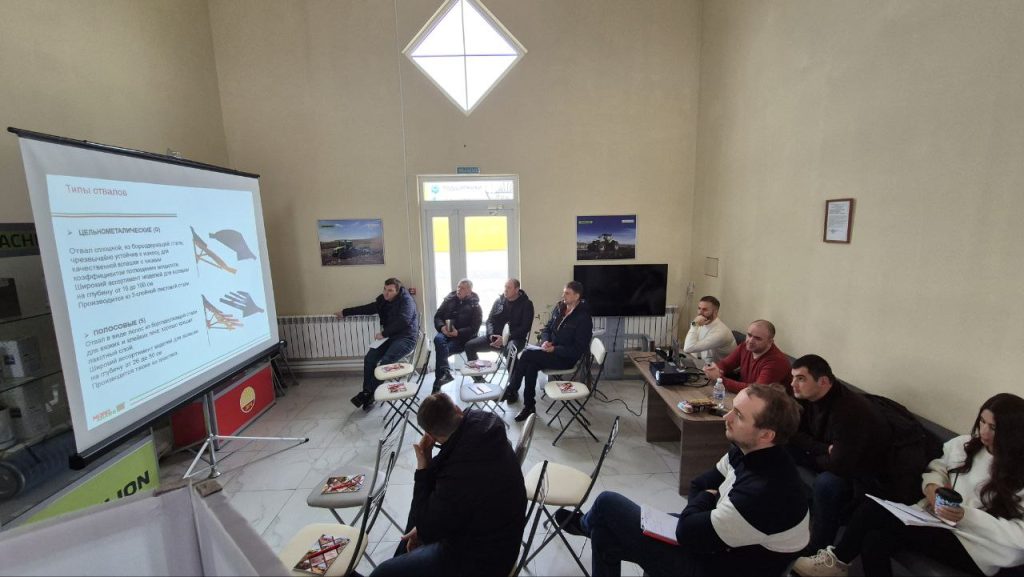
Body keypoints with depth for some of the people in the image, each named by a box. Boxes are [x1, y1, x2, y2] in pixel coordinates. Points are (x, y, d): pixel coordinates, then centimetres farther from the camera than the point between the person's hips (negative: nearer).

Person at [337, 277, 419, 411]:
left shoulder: (406, 300, -10)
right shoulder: (383, 300, 11)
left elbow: (403, 320, -24)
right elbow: (367, 309, 24)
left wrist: (383, 333, -22)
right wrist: (345, 312, 28)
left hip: (406, 337, -7)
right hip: (390, 337, 7)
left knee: (386, 361, -27)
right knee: (369, 359, -11)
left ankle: (367, 392, -13)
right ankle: (368, 396, -7)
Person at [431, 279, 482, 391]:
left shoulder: (475, 306, 0)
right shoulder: (449, 300, 11)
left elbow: (474, 328, -8)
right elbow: (437, 316, 10)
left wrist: (458, 332, -23)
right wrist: (442, 327, -13)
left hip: (462, 338, -3)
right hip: (445, 333, 3)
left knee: (441, 350, -28)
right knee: (438, 339, -33)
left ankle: (437, 383, -23)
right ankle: (445, 373, -45)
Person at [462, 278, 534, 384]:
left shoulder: (526, 304, -3)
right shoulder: (499, 301, 12)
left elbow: (525, 327, -10)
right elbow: (490, 321, 14)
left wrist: (505, 339, -20)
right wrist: (491, 335, -8)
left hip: (514, 338, -5)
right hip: (495, 337, 6)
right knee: (469, 345, -9)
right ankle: (478, 379, 4)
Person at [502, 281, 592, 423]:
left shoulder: (583, 318, -16)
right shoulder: (559, 308, 5)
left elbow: (578, 349, -17)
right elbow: (547, 328, 14)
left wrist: (554, 349, -21)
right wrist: (545, 341, -7)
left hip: (566, 358, -6)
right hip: (551, 350, 7)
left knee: (527, 354, -23)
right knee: (531, 364, -24)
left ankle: (511, 390, -6)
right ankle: (529, 406, -13)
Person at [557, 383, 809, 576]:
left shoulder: (765, 493, -36)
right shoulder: (748, 451, -7)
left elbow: (688, 534, -25)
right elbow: (699, 485, 9)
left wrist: (705, 499, -7)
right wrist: (707, 501, -12)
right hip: (715, 542, 8)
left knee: (607, 503, -5)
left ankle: (585, 524, 26)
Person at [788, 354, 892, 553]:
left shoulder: (849, 410, -33)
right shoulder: (807, 396, -11)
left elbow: (839, 465, -36)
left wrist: (816, 455, -15)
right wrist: (823, 449, -21)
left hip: (862, 473, -7)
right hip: (830, 458, 8)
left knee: (826, 482, -35)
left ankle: (819, 551, -14)